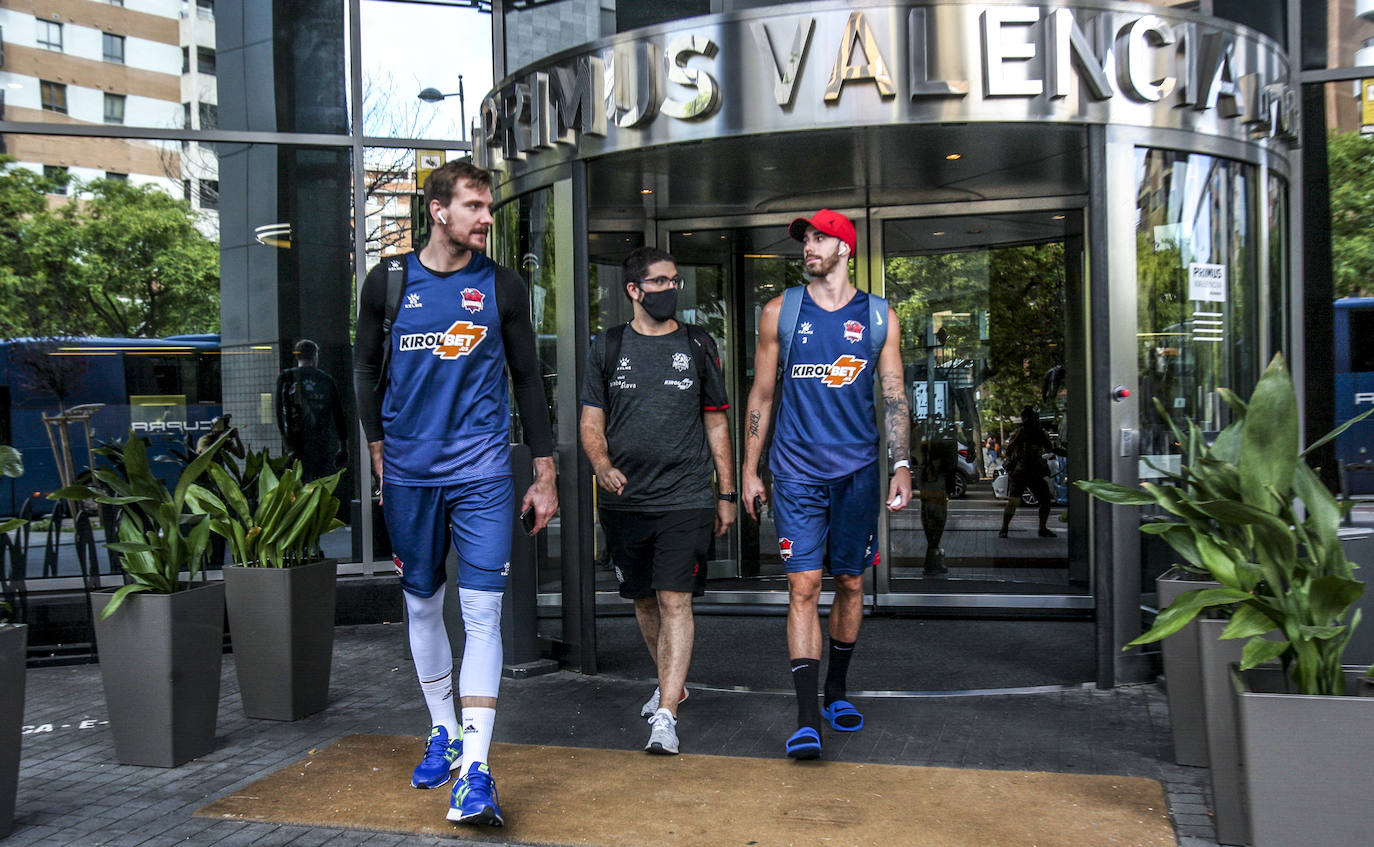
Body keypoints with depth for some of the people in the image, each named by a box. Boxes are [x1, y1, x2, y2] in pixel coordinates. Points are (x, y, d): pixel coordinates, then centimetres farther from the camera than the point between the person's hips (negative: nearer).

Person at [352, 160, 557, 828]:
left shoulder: (502, 287, 4)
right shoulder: (387, 282, 5)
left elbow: (527, 380, 8)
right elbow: (367, 370, 14)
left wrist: (545, 476, 5)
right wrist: (380, 457, 7)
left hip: (482, 471, -2)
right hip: (409, 474, 2)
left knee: (482, 610, -10)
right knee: (422, 605, 12)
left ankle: (475, 771, -9)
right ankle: (444, 733, 31)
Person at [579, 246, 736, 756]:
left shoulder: (698, 347, 7)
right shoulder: (607, 348, 7)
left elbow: (716, 423, 11)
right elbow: (591, 423, 7)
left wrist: (727, 493, 7)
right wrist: (603, 466, -13)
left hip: (686, 499, -2)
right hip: (625, 500, 2)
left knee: (675, 601, -10)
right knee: (644, 600, 13)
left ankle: (665, 716, -7)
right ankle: (670, 683, 36)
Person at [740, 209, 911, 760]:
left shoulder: (879, 317, 7)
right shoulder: (781, 312, 6)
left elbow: (894, 397, 7)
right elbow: (762, 394, 8)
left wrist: (902, 466, -3)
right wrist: (749, 470, 5)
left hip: (858, 470, 2)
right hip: (797, 470, -1)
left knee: (850, 584, 10)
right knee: (803, 586, -9)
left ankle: (837, 690, 29)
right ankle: (807, 717, -8)